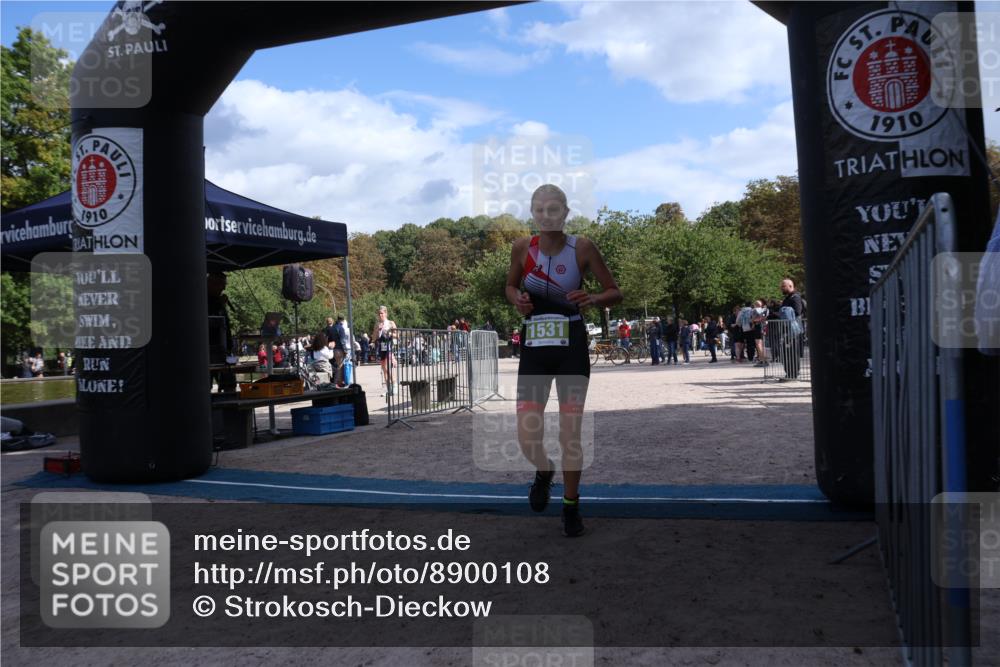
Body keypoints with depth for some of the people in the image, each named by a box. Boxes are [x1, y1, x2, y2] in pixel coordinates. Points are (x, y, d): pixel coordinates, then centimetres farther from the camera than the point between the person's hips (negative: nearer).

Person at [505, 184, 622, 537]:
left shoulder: (582, 247, -8)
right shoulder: (522, 247, -3)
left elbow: (615, 292, -1)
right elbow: (510, 286, 13)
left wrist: (593, 299, -22)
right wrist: (517, 299, -10)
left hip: (572, 348, -1)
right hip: (534, 348, 2)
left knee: (570, 435, 3)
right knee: (527, 438, -3)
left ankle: (571, 507, 26)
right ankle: (544, 472, 35)